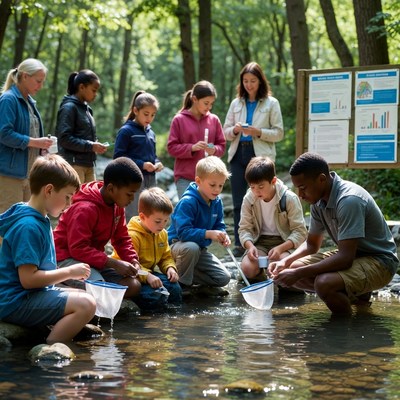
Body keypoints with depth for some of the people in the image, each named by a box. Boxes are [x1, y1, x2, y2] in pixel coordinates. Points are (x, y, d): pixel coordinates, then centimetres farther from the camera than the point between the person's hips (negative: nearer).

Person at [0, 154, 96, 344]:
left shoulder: (40, 219, 11)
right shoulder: (28, 226, -20)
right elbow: (28, 278, -25)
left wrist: (70, 273, 9)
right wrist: (69, 272, -15)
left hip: (35, 294, 11)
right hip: (17, 302, -11)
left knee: (87, 298, 18)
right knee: (85, 305, -24)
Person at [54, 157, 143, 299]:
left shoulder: (118, 207, 3)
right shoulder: (85, 209, -24)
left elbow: (121, 238, 12)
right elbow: (78, 249, -28)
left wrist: (132, 260, -9)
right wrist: (114, 264, -31)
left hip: (95, 258, 8)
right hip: (68, 257, -8)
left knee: (134, 286, -9)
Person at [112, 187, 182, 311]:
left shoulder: (162, 234, 7)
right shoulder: (132, 235, -22)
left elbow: (166, 257, 18)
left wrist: (170, 268, -4)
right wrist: (147, 276, -35)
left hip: (148, 273, 8)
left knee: (175, 290, -12)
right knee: (155, 298, -29)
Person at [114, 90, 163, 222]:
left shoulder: (150, 132, 12)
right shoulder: (126, 131, -8)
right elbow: (119, 156, -13)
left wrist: (157, 163, 1)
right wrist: (142, 164, -18)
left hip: (150, 180, 7)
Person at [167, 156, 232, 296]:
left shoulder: (217, 202, -2)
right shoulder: (187, 202, -26)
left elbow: (219, 225, 6)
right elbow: (183, 232, -32)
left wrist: (222, 235, -18)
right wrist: (208, 233, -39)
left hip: (200, 249, 6)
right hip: (177, 245, -6)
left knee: (224, 278, -9)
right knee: (191, 247, -42)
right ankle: (182, 284, -18)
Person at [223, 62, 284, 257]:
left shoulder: (271, 103, 3)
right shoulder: (236, 103, 14)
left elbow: (279, 133, 0)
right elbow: (226, 132, 15)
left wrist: (258, 132, -15)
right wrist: (235, 130, -7)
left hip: (260, 155, -3)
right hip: (238, 154, 4)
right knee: (238, 202, 3)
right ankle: (239, 244, 8)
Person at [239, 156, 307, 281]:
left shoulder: (289, 199, -15)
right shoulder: (248, 199, -5)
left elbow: (300, 231, -14)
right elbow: (244, 228, 0)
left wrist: (280, 248, -30)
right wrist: (250, 246, -23)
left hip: (285, 242, -2)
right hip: (260, 241, 3)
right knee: (247, 268, -28)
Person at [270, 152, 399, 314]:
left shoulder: (349, 200, -28)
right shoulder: (319, 201, -1)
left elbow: (345, 258, -31)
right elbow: (311, 245, 12)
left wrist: (299, 273, -30)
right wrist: (285, 261, -7)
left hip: (379, 262, -9)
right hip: (352, 255, 9)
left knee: (324, 283, -34)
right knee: (292, 268, -5)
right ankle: (355, 295, 7)